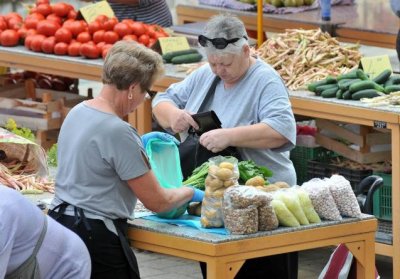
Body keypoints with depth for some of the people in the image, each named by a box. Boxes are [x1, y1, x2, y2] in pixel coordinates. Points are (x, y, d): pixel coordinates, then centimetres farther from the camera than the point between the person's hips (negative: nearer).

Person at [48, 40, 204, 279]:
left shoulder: (77, 112, 7)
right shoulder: (118, 131, -20)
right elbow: (158, 202, -13)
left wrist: (139, 142, 29)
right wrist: (191, 193, 5)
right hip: (97, 237, -9)